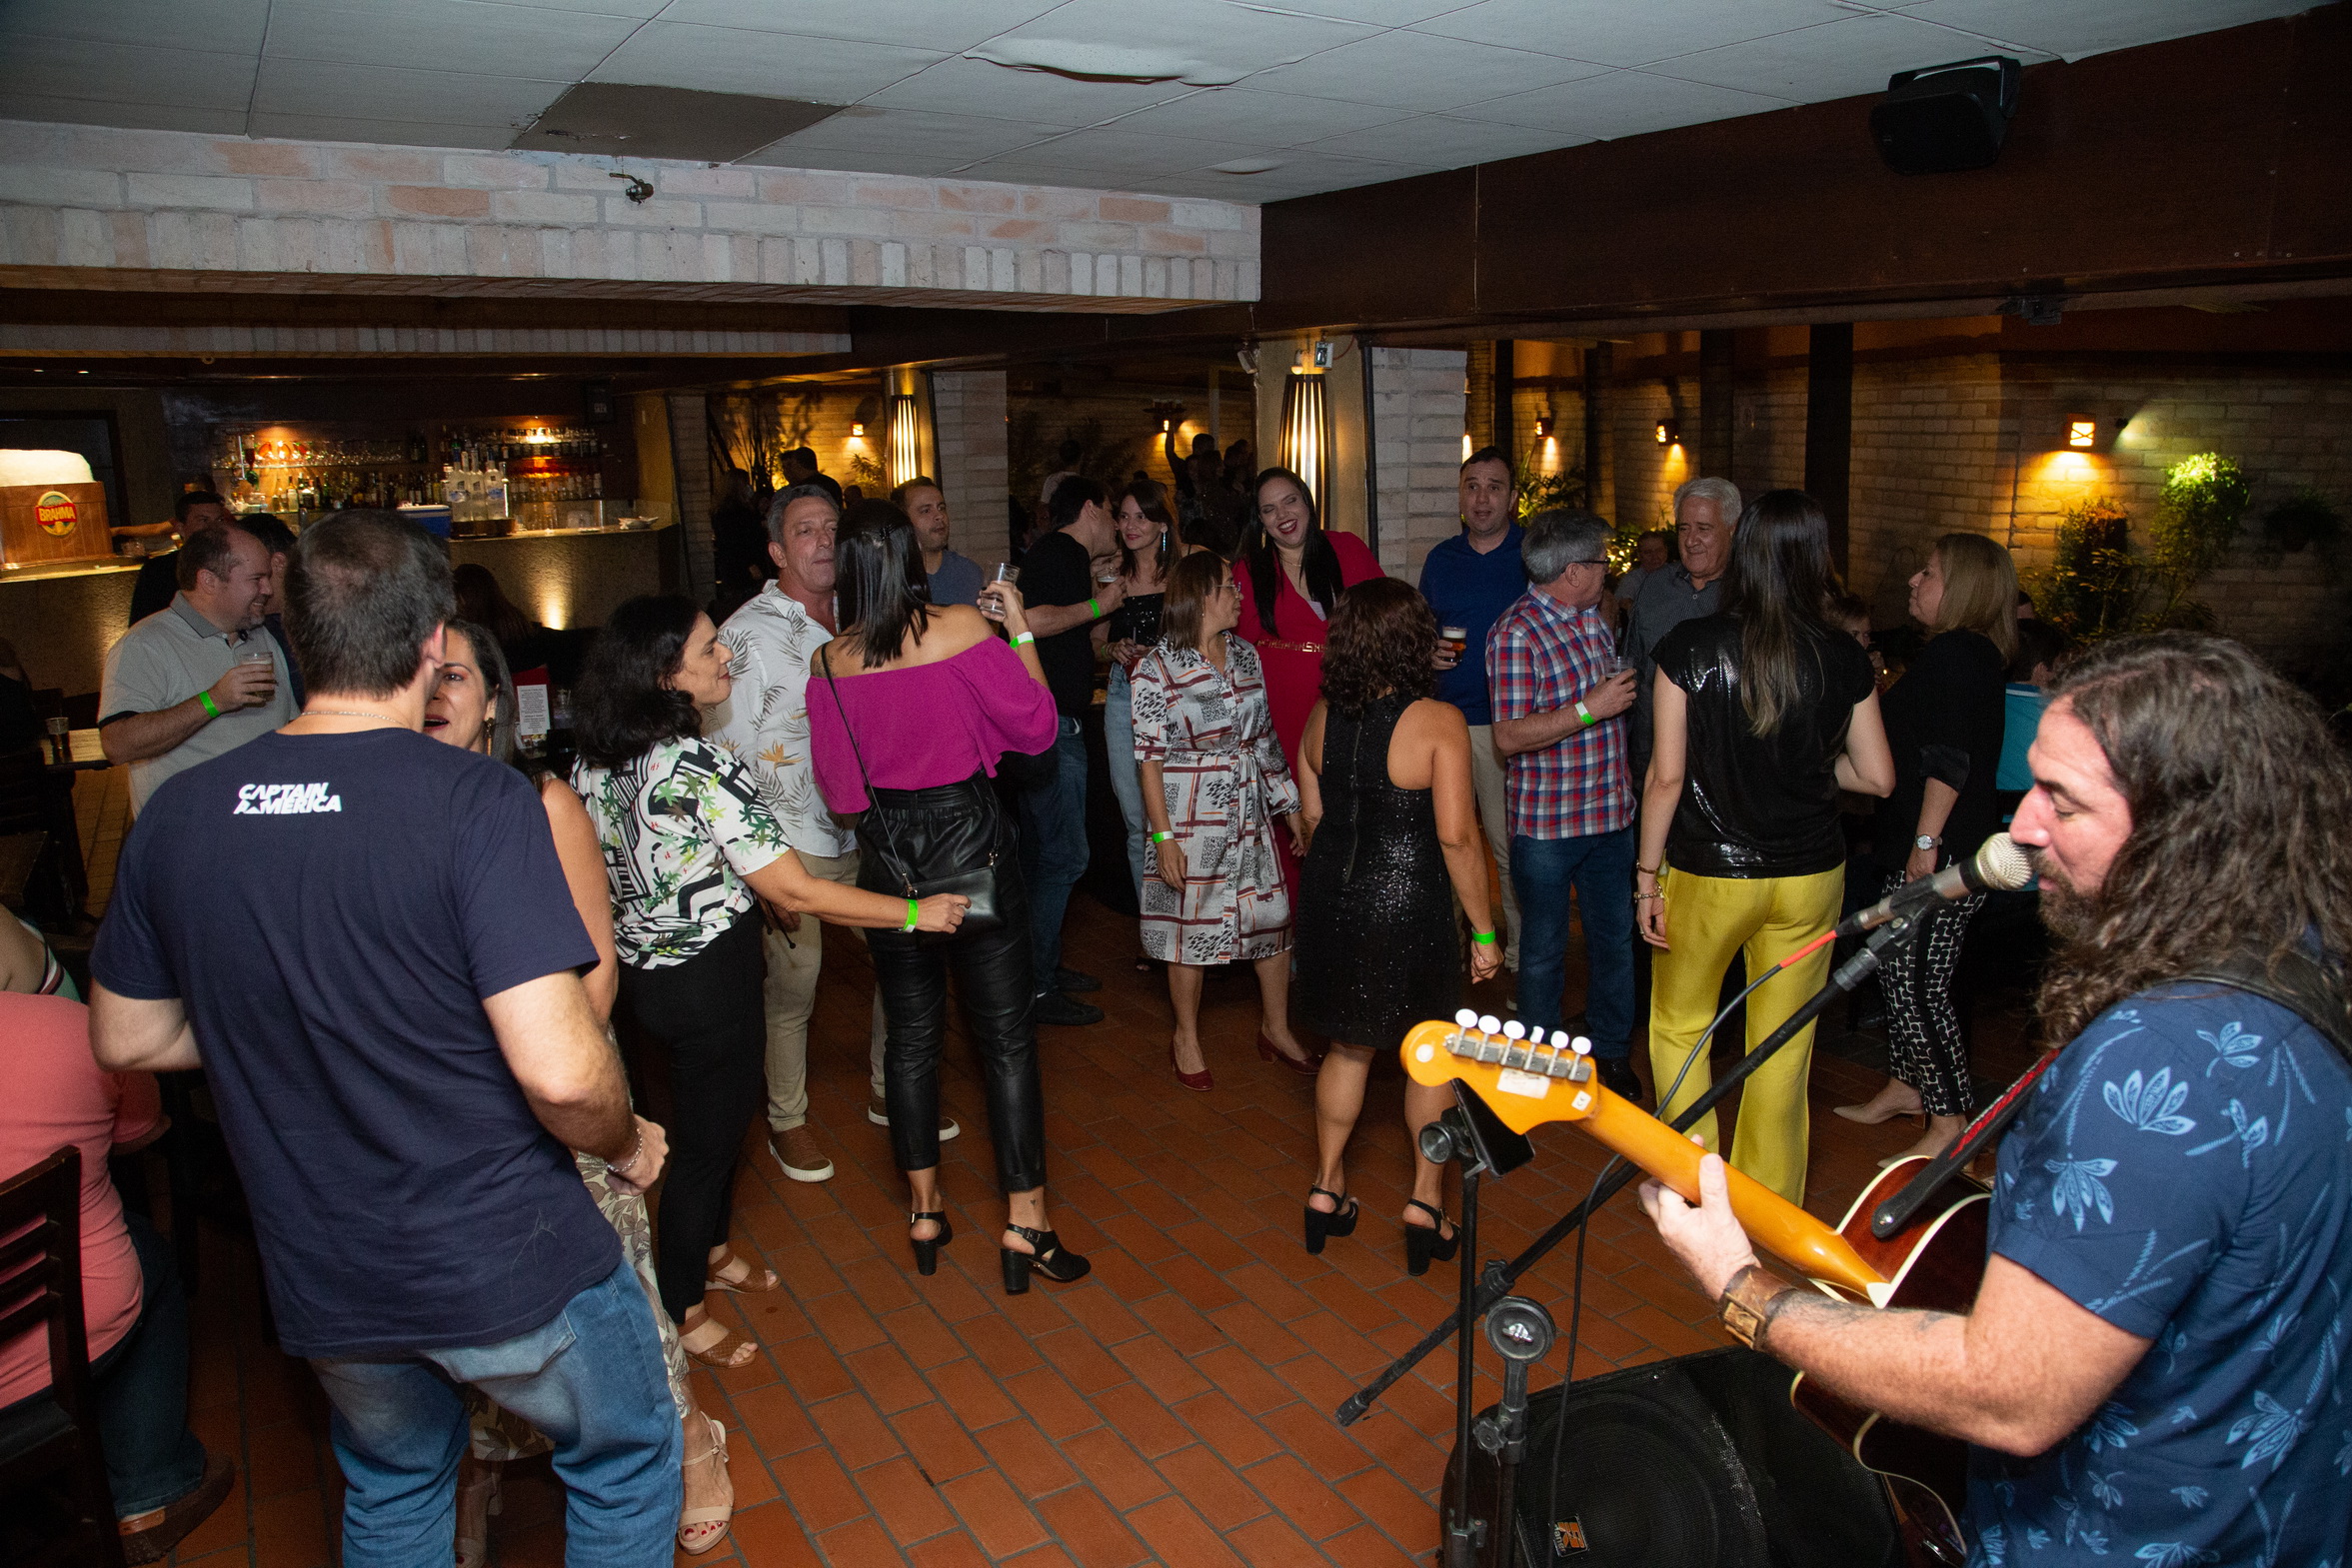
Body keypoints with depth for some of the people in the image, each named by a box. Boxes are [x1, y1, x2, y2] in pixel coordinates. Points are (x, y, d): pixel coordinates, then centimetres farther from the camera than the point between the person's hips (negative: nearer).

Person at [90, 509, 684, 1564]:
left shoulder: (176, 815, -5)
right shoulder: (477, 802, -23)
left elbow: (126, 1040, 8)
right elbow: (558, 1072, -28)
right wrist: (628, 1144, -8)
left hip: (322, 1280, 5)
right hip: (507, 1268, -5)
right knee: (624, 1461, 22)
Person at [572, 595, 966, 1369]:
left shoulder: (596, 760, -2)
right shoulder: (702, 767, -27)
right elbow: (794, 891, -25)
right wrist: (916, 912, -16)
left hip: (640, 974, 8)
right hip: (707, 984, -8)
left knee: (721, 1107, 27)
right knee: (707, 1136, 11)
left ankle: (708, 1247, 48)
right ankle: (679, 1308, 29)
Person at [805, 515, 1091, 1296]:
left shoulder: (830, 661, -2)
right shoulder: (962, 628, -11)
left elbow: (841, 791, 2)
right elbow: (1038, 727, -5)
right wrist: (1021, 631, 3)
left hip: (887, 860, 3)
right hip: (971, 845, -3)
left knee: (911, 1036, 15)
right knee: (1007, 1036, 5)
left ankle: (924, 1212, 25)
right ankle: (1025, 1224, 8)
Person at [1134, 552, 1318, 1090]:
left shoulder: (1245, 654, 6)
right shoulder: (1158, 667, -11)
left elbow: (1265, 736, 12)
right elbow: (1149, 757, -11)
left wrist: (1289, 804, 10)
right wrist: (1163, 835, -14)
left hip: (1250, 810, 5)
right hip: (1190, 816, -5)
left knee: (1273, 915, 8)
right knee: (1191, 924, 6)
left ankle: (1276, 1029, 26)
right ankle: (1187, 1039, 24)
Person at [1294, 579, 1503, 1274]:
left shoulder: (1322, 716, 0)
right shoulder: (1438, 722, -15)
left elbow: (1311, 817, 8)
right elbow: (1456, 837, -17)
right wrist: (1483, 930, -8)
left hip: (1330, 898, 5)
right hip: (1409, 902, -5)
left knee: (1348, 1047, 22)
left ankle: (1327, 1188, 29)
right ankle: (1427, 1201, 21)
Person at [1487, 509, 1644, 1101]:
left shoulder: (1595, 619, 9)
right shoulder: (1517, 634, -16)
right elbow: (1509, 737, -21)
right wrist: (1590, 708, -22)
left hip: (1609, 812, 7)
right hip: (1546, 824, -7)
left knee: (1615, 938, 14)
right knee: (1545, 949, 7)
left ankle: (1611, 1051, 30)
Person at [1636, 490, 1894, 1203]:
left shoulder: (1692, 646, -13)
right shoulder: (1843, 658, -6)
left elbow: (1667, 774, -12)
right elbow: (1877, 776, 0)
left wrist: (1647, 873, -3)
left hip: (1707, 875, -2)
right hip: (1809, 877, 2)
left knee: (1679, 1025, 19)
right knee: (1785, 1046, 15)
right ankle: (1772, 1203, 28)